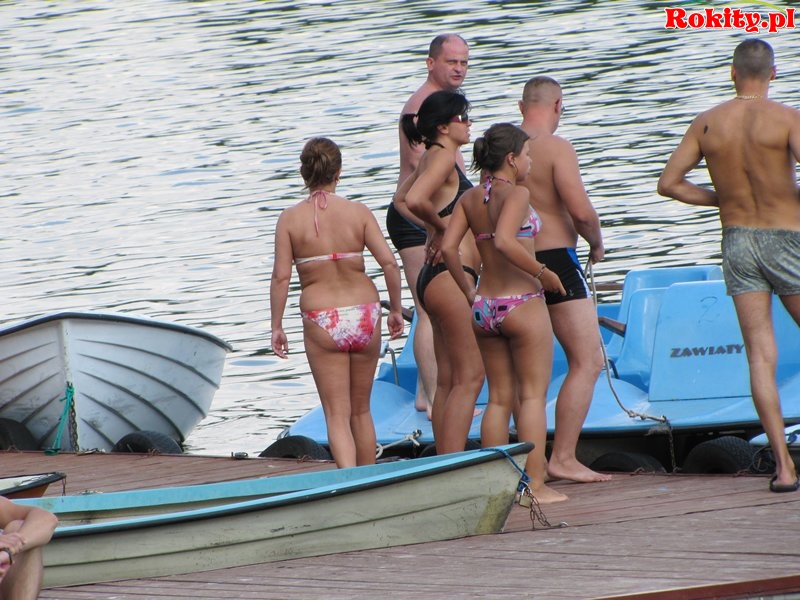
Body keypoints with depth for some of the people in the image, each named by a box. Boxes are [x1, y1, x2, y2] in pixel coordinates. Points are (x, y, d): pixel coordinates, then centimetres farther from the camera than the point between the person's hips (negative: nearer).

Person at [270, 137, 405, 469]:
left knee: (337, 414, 2)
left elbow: (281, 276, -8)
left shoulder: (291, 218, -5)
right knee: (361, 410, 18)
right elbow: (389, 263, -6)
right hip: (364, 315, 2)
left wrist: (276, 326, 2)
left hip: (321, 320, -2)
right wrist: (395, 309, 7)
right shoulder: (358, 212, -2)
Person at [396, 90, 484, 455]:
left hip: (436, 277, 10)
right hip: (451, 275, -10)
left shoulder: (432, 158, 15)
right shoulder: (443, 157, -13)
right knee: (469, 377, -10)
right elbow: (415, 200, -30)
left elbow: (403, 196, 32)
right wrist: (442, 226, -12)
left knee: (448, 380, 11)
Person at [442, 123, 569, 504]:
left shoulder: (470, 199, 7)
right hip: (522, 303, -7)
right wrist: (542, 272, -17)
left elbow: (448, 247, 1)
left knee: (499, 397, 13)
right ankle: (535, 484, -2)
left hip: (484, 306, 7)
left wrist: (469, 292, 10)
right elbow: (504, 241, -28)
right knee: (533, 394, 0)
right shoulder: (516, 194, -12)